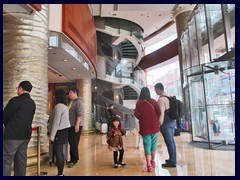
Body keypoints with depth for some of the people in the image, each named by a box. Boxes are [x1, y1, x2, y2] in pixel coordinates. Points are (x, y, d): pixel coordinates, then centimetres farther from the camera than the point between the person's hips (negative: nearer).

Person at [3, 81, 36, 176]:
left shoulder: (16, 100, -13)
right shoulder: (32, 103, 8)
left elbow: (4, 116, -5)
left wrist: (7, 126, 15)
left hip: (12, 135, -7)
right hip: (26, 135, 7)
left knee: (6, 161, 0)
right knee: (21, 160, 12)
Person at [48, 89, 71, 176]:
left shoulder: (58, 106, -16)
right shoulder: (65, 106, 14)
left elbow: (56, 122, -19)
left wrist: (52, 135, -16)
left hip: (59, 132, -10)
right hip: (63, 131, 10)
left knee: (58, 153, -4)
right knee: (59, 152, 15)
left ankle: (60, 174, 3)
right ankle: (61, 173, 24)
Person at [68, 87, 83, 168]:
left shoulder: (78, 102, -9)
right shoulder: (72, 102, 16)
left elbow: (79, 114, -18)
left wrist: (77, 125, -23)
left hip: (76, 126, -8)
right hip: (71, 125, 8)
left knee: (74, 143, -3)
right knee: (71, 142, 13)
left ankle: (74, 160, 8)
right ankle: (73, 159, 24)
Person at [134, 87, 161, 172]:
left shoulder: (139, 102, -2)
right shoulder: (153, 101, -1)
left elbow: (136, 114, -5)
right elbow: (159, 112, -5)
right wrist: (156, 120, 13)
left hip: (144, 126, -1)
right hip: (154, 125, 1)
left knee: (147, 145, 3)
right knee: (153, 143, 16)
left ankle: (149, 165, -2)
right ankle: (153, 161, 28)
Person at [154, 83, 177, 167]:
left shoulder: (161, 99, -18)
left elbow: (161, 113, -21)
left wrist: (159, 124, -16)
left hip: (166, 123, -9)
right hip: (172, 121, 9)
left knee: (169, 142, -1)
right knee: (171, 141, 16)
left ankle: (172, 161, 7)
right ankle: (173, 159, 27)